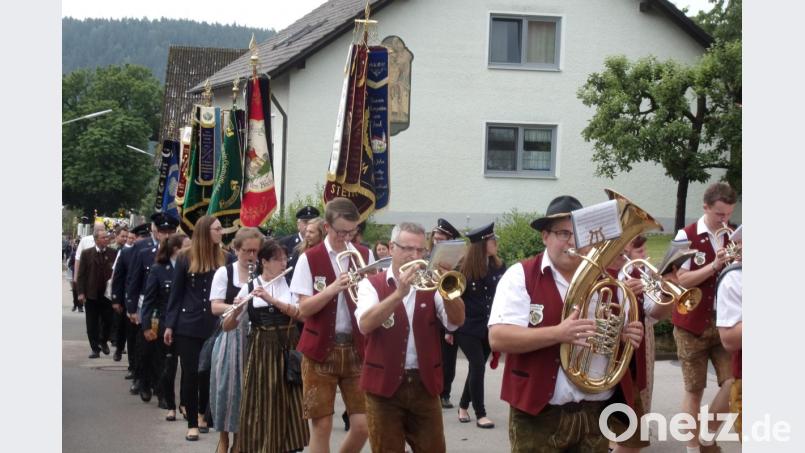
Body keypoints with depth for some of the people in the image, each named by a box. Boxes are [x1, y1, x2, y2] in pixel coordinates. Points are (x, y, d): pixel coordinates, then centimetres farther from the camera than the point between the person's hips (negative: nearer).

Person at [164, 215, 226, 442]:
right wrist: (169, 324, -2)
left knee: (208, 372, 12)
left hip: (214, 326, 1)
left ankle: (202, 414, 32)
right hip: (188, 325, -1)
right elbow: (176, 293, 1)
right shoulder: (185, 258, -3)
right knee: (190, 373, 1)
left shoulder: (224, 258, -1)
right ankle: (192, 423, 10)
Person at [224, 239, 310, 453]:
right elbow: (227, 326, 0)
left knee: (288, 402, 3)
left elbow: (299, 313, -12)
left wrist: (271, 299, -21)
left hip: (288, 349, 1)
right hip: (260, 350, -1)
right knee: (261, 402, -1)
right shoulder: (249, 288, 2)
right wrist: (237, 310, -21)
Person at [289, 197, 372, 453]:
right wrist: (333, 289, -22)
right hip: (320, 350, -2)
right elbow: (304, 308, -8)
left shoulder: (364, 255, 7)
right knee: (321, 425, -1)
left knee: (363, 425, -2)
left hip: (357, 348, 3)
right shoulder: (310, 259, -2)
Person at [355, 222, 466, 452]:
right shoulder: (372, 284, -1)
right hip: (384, 385, -3)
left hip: (425, 385, 3)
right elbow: (365, 325, -18)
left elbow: (457, 321, -4)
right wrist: (399, 293, -26)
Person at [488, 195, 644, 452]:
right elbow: (497, 338, -16)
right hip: (539, 415, -4)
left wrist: (630, 335, -6)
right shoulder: (520, 276, -5)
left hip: (597, 414, 4)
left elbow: (620, 332, 18)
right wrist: (557, 333, -27)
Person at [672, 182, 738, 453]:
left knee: (733, 384, -5)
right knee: (694, 390, 4)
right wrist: (714, 266, -23)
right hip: (693, 325, -3)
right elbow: (682, 280, -12)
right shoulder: (687, 236, -7)